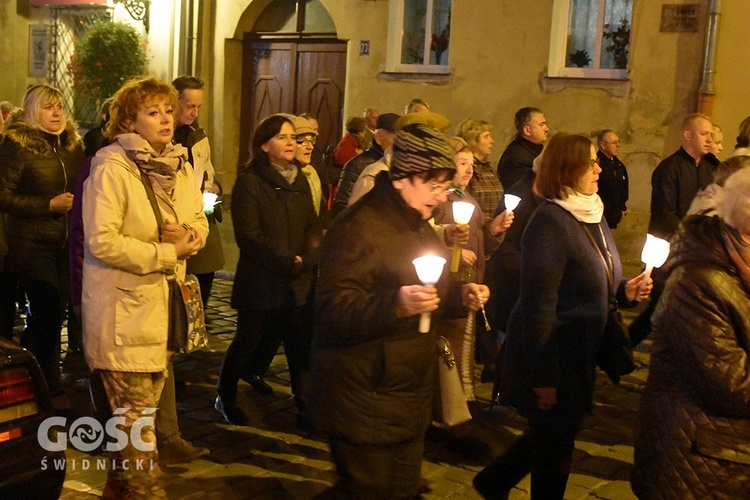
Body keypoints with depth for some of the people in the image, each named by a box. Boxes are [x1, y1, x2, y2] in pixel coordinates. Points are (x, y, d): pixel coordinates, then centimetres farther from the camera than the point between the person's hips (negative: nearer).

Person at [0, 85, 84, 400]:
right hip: (31, 245, -6)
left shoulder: (72, 144, 10)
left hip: (65, 243, 6)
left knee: (54, 314, 11)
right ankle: (52, 391, 7)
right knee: (48, 314, -6)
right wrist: (49, 205, -18)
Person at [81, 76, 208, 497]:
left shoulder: (180, 165, 9)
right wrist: (167, 253, -18)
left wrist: (190, 235, -8)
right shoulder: (111, 167, -14)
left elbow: (200, 221, 17)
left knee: (143, 410, 18)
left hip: (163, 303, 8)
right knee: (136, 417, 1)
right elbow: (102, 241, -21)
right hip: (124, 308, -7)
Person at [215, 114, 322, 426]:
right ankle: (226, 398, 27)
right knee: (249, 339, 7)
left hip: (298, 281, 5)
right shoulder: (249, 182, -8)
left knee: (300, 343, 1)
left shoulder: (300, 181, 12)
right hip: (261, 280, -5)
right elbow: (248, 236, -14)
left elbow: (313, 227, 7)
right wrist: (286, 261, -17)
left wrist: (305, 260, -11)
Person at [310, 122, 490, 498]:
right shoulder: (359, 228, -19)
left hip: (410, 399, 9)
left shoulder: (419, 227, 13)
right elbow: (332, 310, -26)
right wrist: (395, 305, -41)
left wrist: (460, 296, 4)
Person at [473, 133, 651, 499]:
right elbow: (538, 304, -24)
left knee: (556, 437, 22)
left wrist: (625, 291, -3)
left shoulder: (592, 214, 6)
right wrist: (543, 377, -24)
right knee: (555, 445, 8)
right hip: (552, 358, -9)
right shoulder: (550, 221, -21)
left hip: (581, 356, 9)